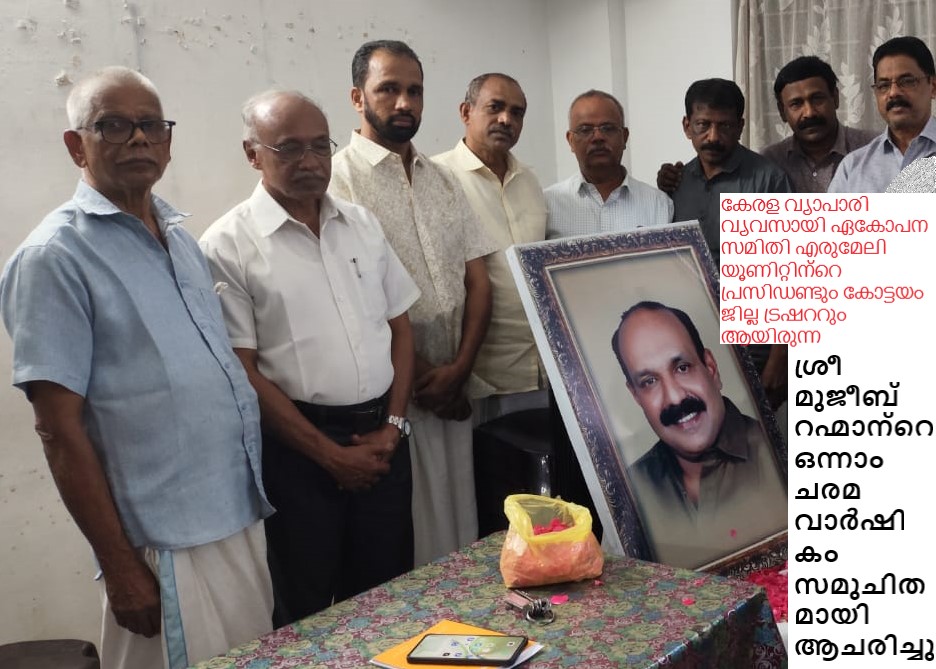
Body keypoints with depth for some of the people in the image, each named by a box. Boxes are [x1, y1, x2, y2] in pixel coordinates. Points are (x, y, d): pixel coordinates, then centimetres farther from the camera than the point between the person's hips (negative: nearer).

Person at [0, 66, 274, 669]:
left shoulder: (179, 235, 10)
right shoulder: (55, 257, -12)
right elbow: (60, 429, -14)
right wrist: (120, 566, -14)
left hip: (245, 518, 7)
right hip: (169, 549, -7)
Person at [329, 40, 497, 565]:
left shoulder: (445, 181, 13)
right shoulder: (339, 178, -6)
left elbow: (478, 282, 8)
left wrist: (459, 370, -5)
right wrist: (416, 376, -9)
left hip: (453, 389, 5)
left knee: (459, 521, 13)